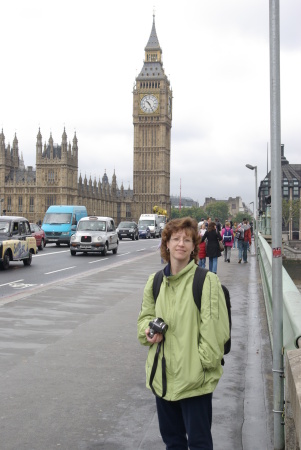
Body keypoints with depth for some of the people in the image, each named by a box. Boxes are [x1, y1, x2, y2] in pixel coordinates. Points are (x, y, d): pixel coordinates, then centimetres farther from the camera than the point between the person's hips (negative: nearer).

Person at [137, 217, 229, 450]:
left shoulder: (207, 281, -13)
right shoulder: (155, 281, 5)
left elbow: (215, 328, -13)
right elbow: (146, 315, 16)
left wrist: (205, 361, -14)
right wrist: (149, 329, -4)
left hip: (195, 377, -5)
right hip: (162, 374, 6)